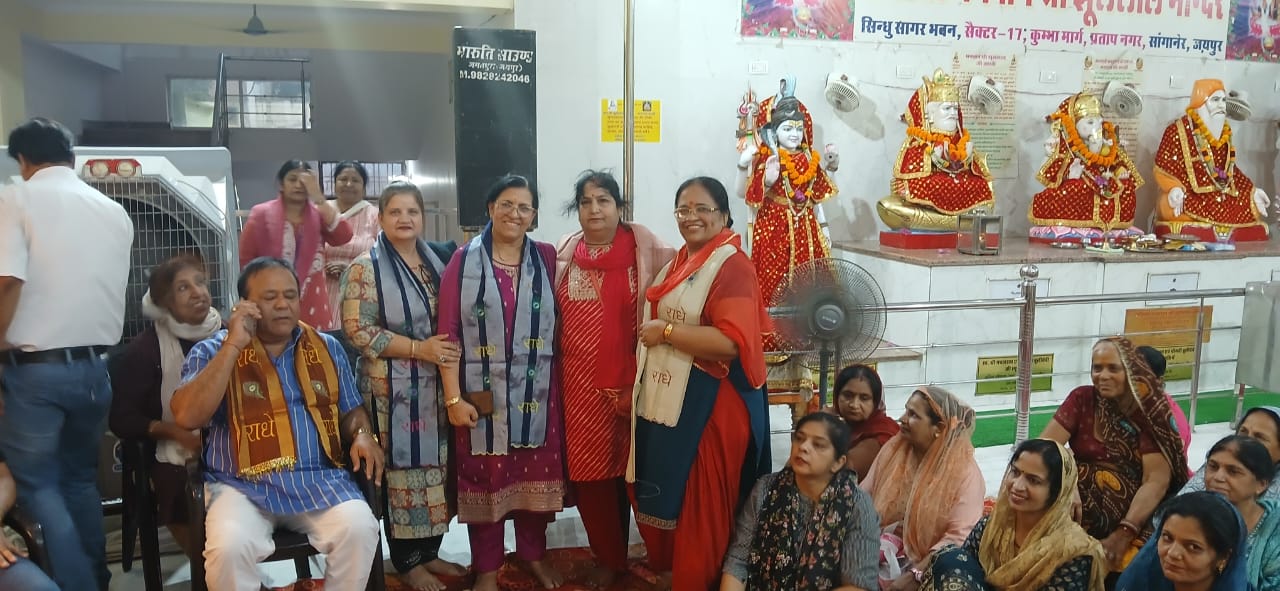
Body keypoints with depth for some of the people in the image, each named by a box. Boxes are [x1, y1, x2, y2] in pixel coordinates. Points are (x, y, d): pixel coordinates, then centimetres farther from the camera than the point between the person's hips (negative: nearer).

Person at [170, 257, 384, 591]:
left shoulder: (327, 348, 13)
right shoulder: (212, 352, 3)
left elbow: (351, 410, 21)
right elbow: (187, 417, -13)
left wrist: (362, 435, -3)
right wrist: (234, 345, -13)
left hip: (318, 479, 2)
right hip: (241, 485, -2)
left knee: (359, 528, -25)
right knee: (229, 547, -30)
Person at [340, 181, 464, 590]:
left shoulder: (438, 259, 9)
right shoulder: (365, 268, -8)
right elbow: (357, 329, -15)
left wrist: (446, 351, 0)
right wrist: (418, 348, -19)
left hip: (437, 387, 5)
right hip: (392, 388, -5)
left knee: (435, 468, 11)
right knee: (402, 471, 2)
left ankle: (429, 552, 27)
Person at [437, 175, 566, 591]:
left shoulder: (546, 257, 4)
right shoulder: (464, 261, -3)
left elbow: (561, 320, 6)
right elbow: (448, 334, -5)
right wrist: (453, 398, -10)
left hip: (537, 390, 2)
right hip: (482, 392, -2)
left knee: (536, 473, 12)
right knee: (485, 476, 7)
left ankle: (535, 553, 33)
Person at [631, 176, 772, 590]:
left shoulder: (733, 267, -16)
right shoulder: (679, 262, 12)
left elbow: (730, 342, -28)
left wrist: (665, 332, -20)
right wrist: (648, 336, 11)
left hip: (708, 404, -9)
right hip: (664, 399, 9)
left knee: (700, 500, 4)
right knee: (662, 490, 19)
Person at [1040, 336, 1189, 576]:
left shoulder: (1150, 410, -4)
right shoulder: (1081, 399, 3)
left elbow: (1157, 480, -12)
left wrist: (1123, 534, -24)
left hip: (1133, 518, -1)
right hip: (1078, 508, 2)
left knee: (1117, 561, -30)